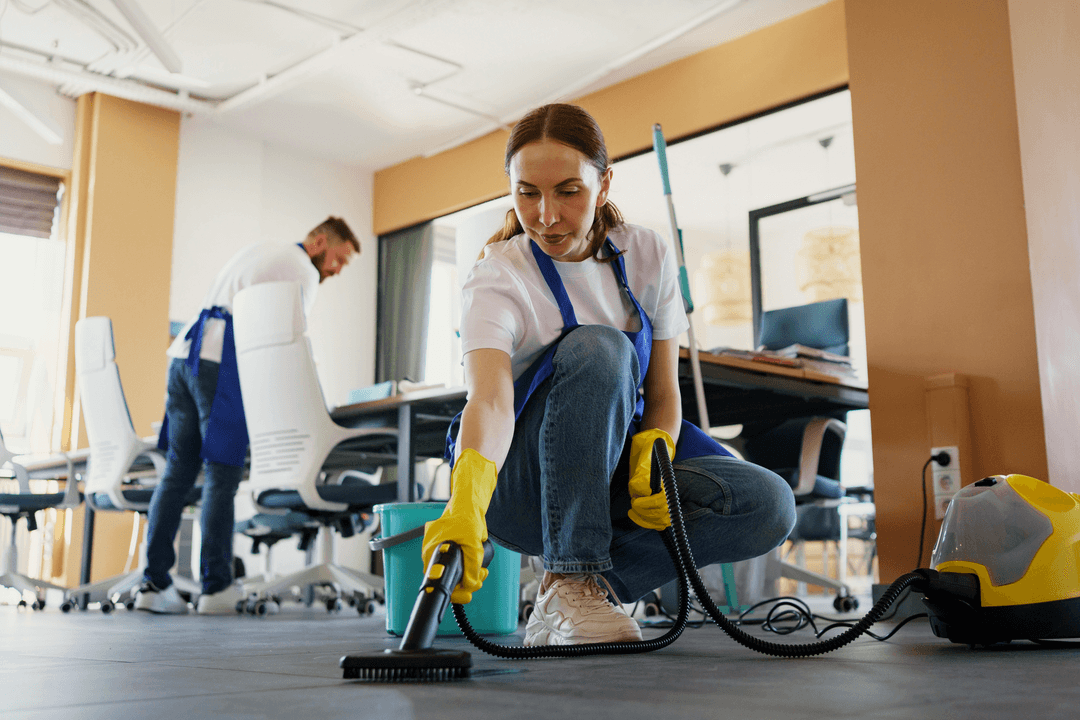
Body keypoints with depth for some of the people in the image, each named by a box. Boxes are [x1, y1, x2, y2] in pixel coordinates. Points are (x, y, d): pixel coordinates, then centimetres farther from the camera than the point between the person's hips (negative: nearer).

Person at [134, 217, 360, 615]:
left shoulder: (256, 250, 29)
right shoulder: (304, 271, 4)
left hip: (183, 353, 8)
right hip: (222, 362, -8)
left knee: (178, 471, 6)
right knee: (222, 474, -5)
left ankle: (154, 582, 4)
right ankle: (216, 587, -3)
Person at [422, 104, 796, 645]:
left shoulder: (648, 258, -3)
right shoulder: (496, 280, -17)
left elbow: (663, 393, 0)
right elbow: (490, 399, -36)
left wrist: (653, 459, -21)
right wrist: (465, 505, -55)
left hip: (613, 472, 5)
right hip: (518, 488, -5)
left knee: (768, 504, -21)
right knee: (597, 349, -34)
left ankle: (572, 596, -15)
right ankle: (572, 580, -30)